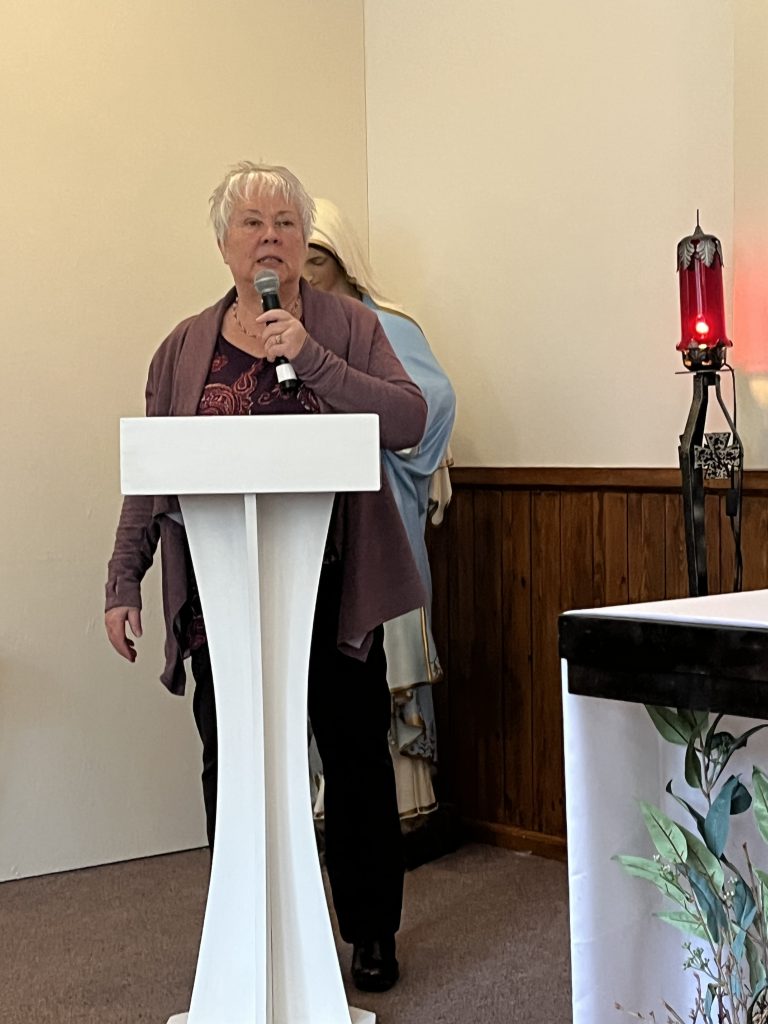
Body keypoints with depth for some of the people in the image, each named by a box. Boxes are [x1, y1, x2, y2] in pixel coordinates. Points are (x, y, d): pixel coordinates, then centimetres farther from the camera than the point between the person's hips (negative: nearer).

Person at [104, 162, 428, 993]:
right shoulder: (186, 347, 10)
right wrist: (123, 582, 6)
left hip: (333, 590, -1)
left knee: (355, 760, 7)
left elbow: (408, 421, -10)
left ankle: (372, 934, 22)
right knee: (231, 768, 6)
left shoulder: (347, 326, 4)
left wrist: (311, 358, -19)